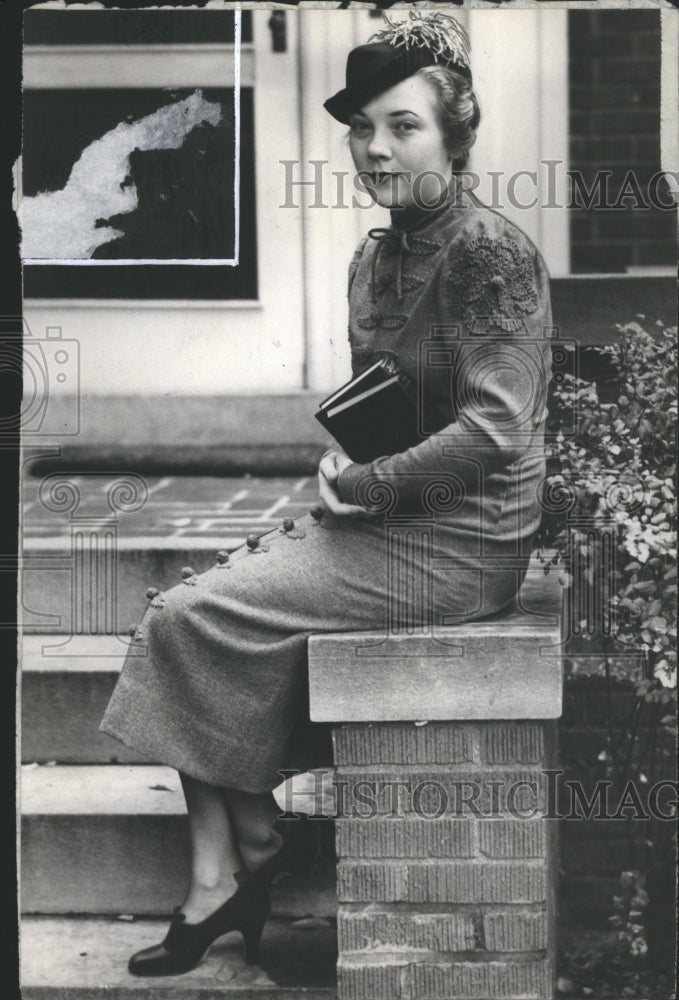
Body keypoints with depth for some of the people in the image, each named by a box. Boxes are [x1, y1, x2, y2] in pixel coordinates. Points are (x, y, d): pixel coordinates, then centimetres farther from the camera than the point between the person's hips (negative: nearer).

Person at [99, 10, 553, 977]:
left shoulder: (495, 255, -15)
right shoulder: (376, 257, 12)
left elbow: (491, 431, -23)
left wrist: (364, 486, -15)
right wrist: (338, 467, 3)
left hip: (459, 545, -9)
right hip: (384, 524, 9)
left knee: (190, 618, -15)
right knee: (184, 604, -3)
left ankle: (246, 859, 4)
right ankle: (218, 881, -8)